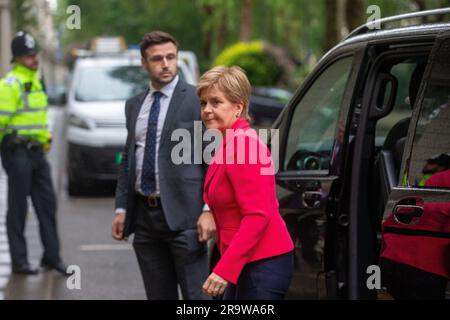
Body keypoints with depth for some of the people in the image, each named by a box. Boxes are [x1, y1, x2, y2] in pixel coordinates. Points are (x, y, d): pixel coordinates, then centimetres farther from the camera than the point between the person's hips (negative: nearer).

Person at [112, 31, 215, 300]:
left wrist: (209, 210, -15)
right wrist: (121, 209, 11)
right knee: (159, 295, 10)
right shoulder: (134, 106, 15)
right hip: (144, 215, 6)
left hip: (182, 216, -6)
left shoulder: (197, 99, -4)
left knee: (196, 295, -8)